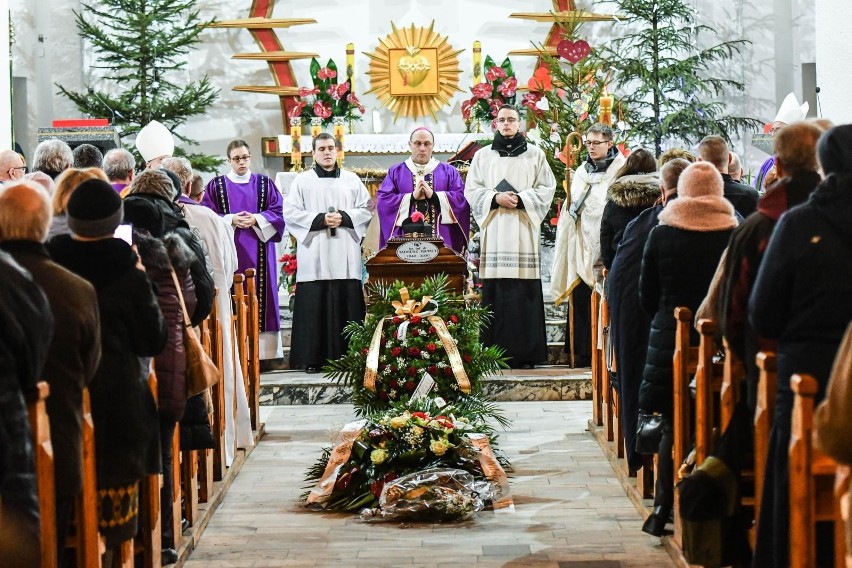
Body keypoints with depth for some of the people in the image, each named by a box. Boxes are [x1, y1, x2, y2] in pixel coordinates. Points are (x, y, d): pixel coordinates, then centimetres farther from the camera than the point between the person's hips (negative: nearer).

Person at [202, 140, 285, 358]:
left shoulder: (265, 184, 11)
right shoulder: (216, 186, 9)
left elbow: (277, 213, 4)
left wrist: (256, 220, -12)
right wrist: (231, 220, -13)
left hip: (259, 253, 1)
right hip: (229, 249, -1)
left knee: (260, 293, -3)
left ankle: (264, 350, -3)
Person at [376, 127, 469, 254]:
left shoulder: (449, 172, 14)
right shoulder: (396, 172, 13)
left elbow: (461, 198, 0)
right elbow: (382, 200, 0)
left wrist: (434, 196, -12)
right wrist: (412, 197, -11)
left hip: (439, 237, 0)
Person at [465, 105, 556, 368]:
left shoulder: (535, 155, 12)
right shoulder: (483, 156, 14)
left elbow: (547, 188, 7)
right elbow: (471, 190, 9)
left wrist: (521, 199, -8)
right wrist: (496, 198, -8)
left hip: (524, 231, -1)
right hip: (494, 233, 1)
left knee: (525, 293, -6)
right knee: (495, 294, -5)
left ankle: (525, 353, -4)